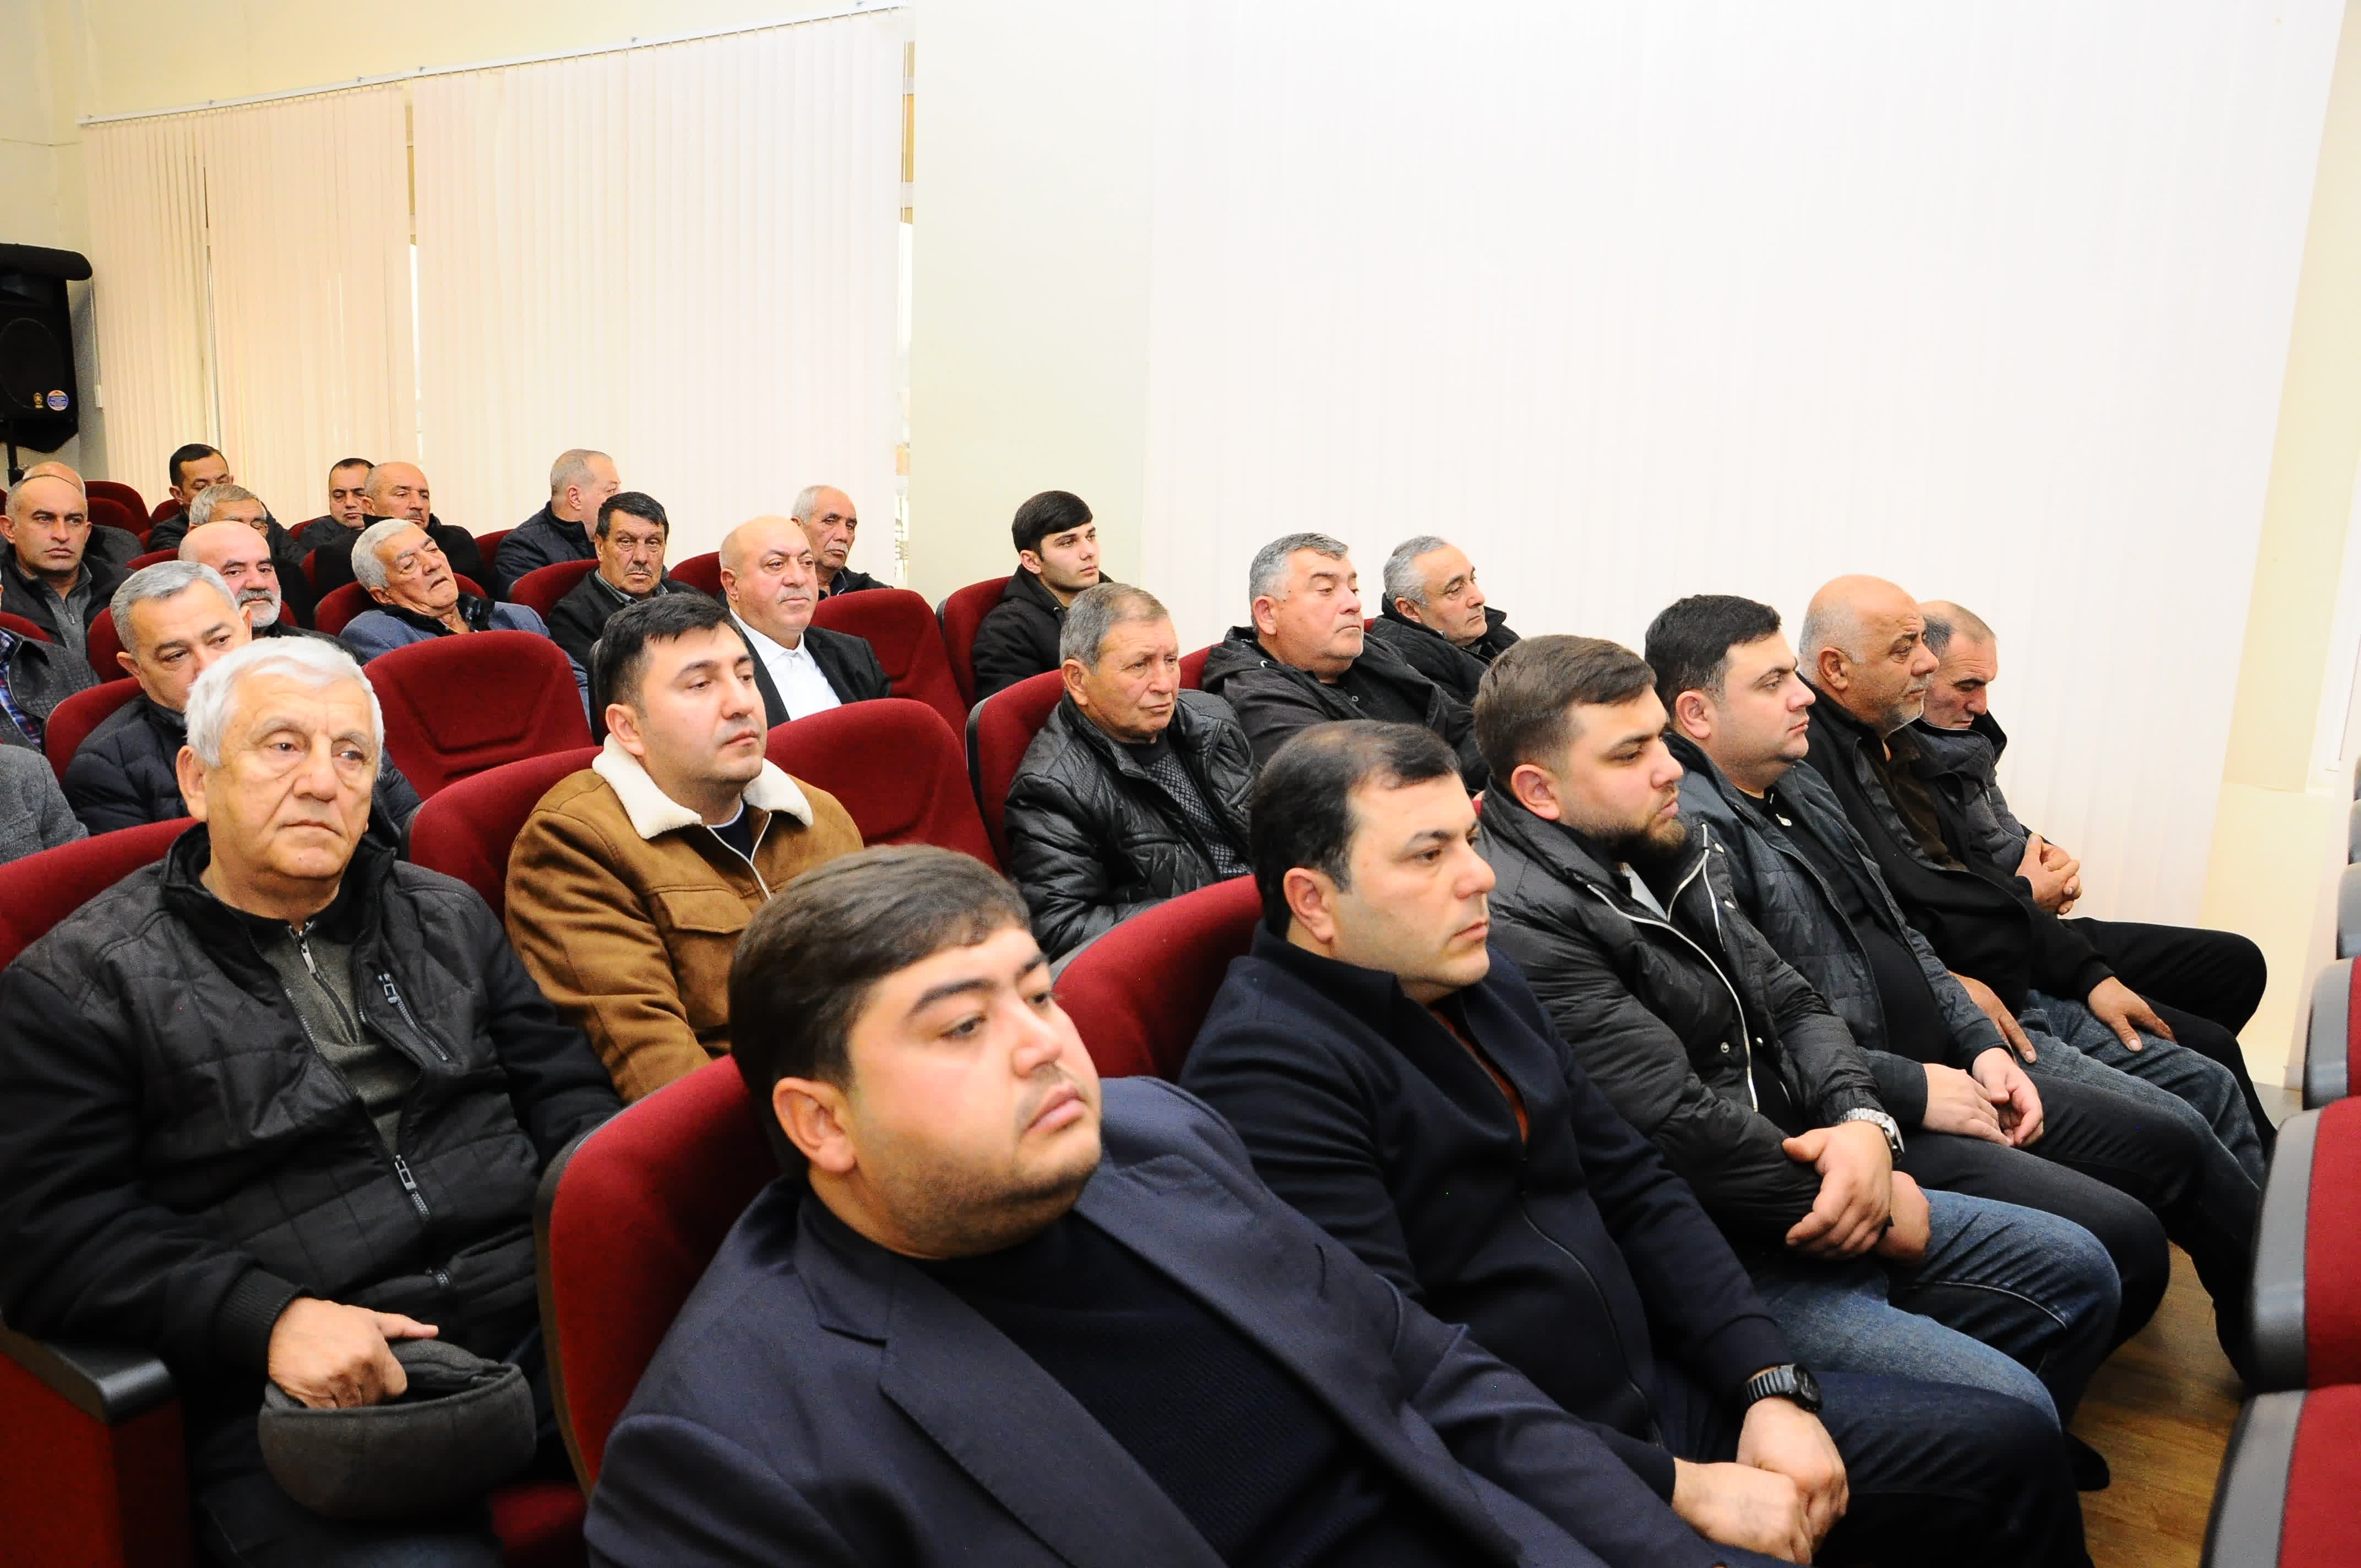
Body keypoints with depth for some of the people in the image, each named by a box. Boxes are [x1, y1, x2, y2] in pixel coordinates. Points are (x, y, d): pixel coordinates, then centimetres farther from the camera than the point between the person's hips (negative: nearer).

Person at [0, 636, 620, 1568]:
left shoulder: (447, 918, 18)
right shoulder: (79, 983, 4)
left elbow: (564, 1091, 18)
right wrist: (268, 1318, -17)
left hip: (544, 1320, 4)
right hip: (308, 1390, -4)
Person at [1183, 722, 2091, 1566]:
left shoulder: (1478, 980, 8)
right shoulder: (1267, 1068, -19)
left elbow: (1637, 1189, 12)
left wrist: (1772, 1385, -1)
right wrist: (1683, 1489, -18)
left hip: (1656, 1399, 8)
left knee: (2008, 1448, 7)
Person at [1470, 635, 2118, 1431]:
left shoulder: (1673, 848, 8)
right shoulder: (1518, 924, -23)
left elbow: (1791, 1006, 12)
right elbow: (1681, 1128, -25)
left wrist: (1866, 1125, -10)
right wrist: (1883, 1209, -11)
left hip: (1802, 1199, 10)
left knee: (2076, 1270, 14)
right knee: (2007, 1408, -17)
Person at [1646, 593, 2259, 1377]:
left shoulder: (1799, 785, 12)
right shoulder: (1690, 829, -20)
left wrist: (1982, 1045, 6)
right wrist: (1913, 1093, -19)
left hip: (1942, 1072, 10)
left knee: (2179, 1142, 13)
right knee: (2123, 1239, -17)